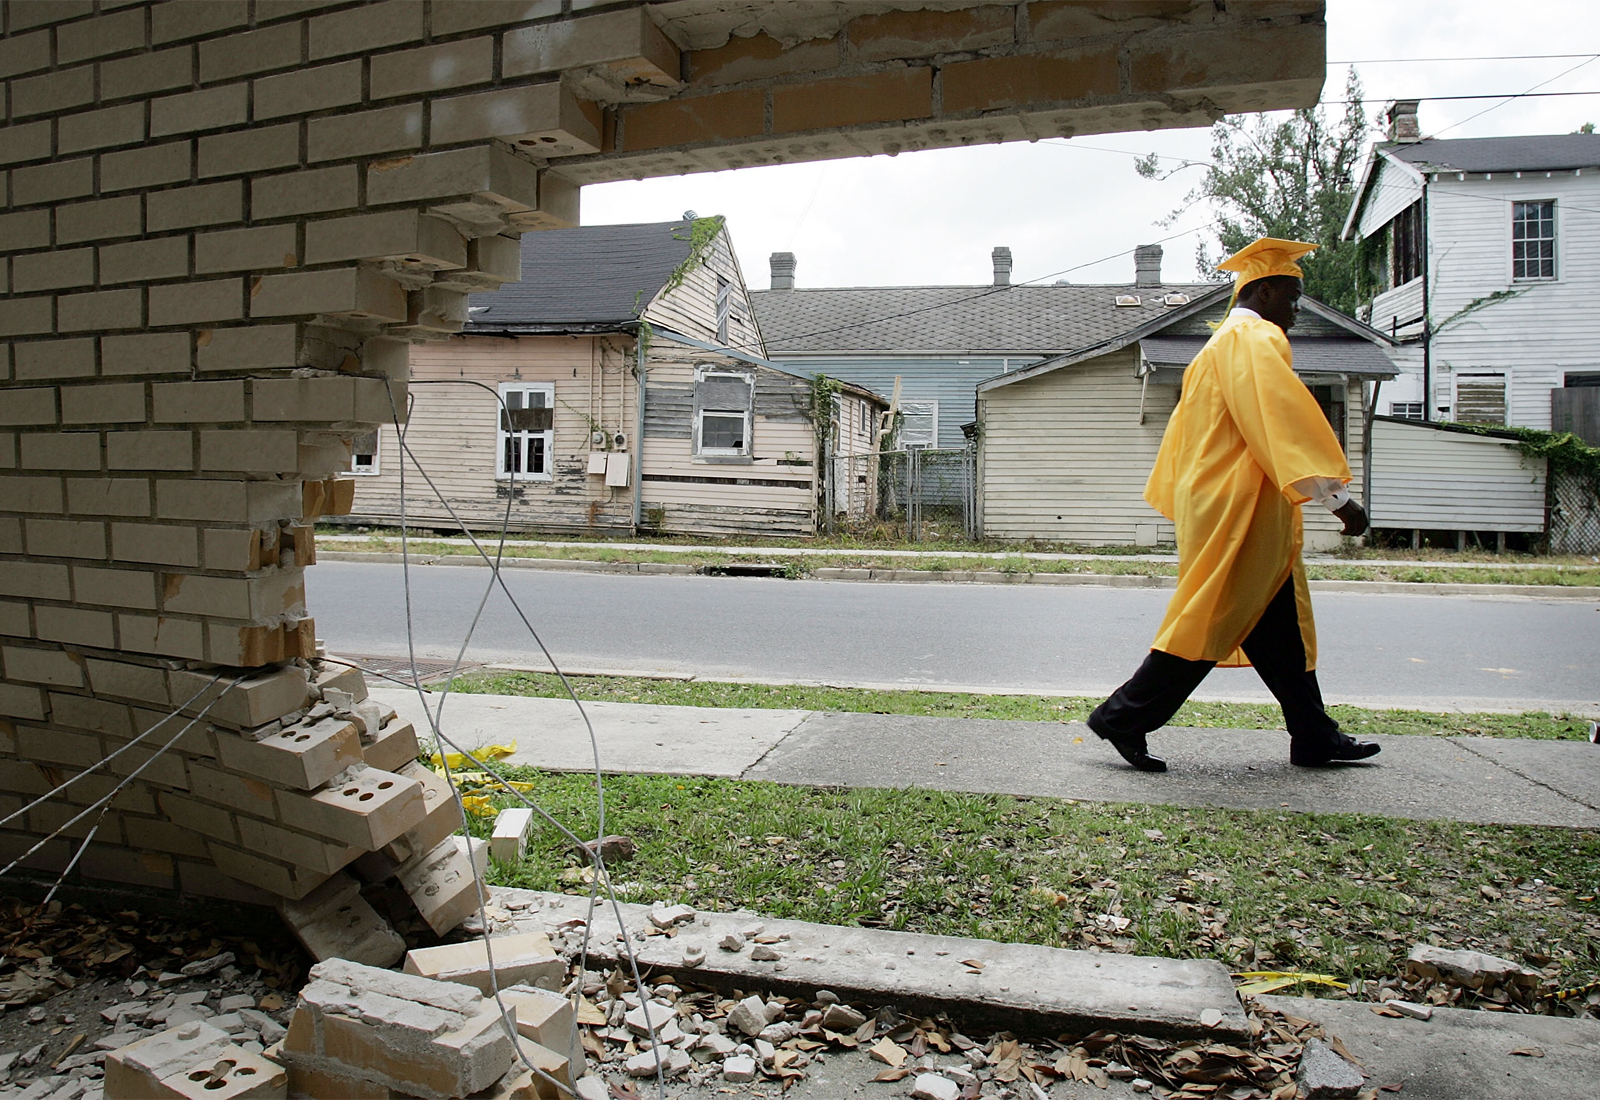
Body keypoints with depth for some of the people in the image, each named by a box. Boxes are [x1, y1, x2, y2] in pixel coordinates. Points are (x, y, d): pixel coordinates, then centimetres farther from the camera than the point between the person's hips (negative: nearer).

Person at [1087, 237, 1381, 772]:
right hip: (1237, 513, -11)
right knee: (1211, 623, -6)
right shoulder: (1254, 339, -10)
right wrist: (1337, 494, -24)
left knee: (1282, 627, 12)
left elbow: (1186, 430, 24)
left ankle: (1315, 737, 18)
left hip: (1217, 506, 11)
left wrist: (1182, 503, 25)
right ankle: (1124, 717, 0)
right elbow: (1285, 417, -22)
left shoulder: (1221, 345, 21)